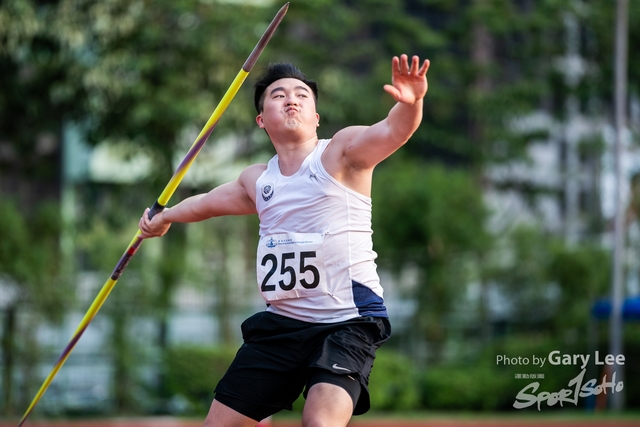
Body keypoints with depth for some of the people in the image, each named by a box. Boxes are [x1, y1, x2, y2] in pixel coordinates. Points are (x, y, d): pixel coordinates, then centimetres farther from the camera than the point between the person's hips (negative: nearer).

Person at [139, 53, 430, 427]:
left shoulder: (342, 151, -6)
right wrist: (166, 217, 49)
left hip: (348, 322, -6)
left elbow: (394, 131, -26)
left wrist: (410, 104, -47)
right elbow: (209, 202, 33)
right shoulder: (257, 180, 12)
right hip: (282, 323, 6)